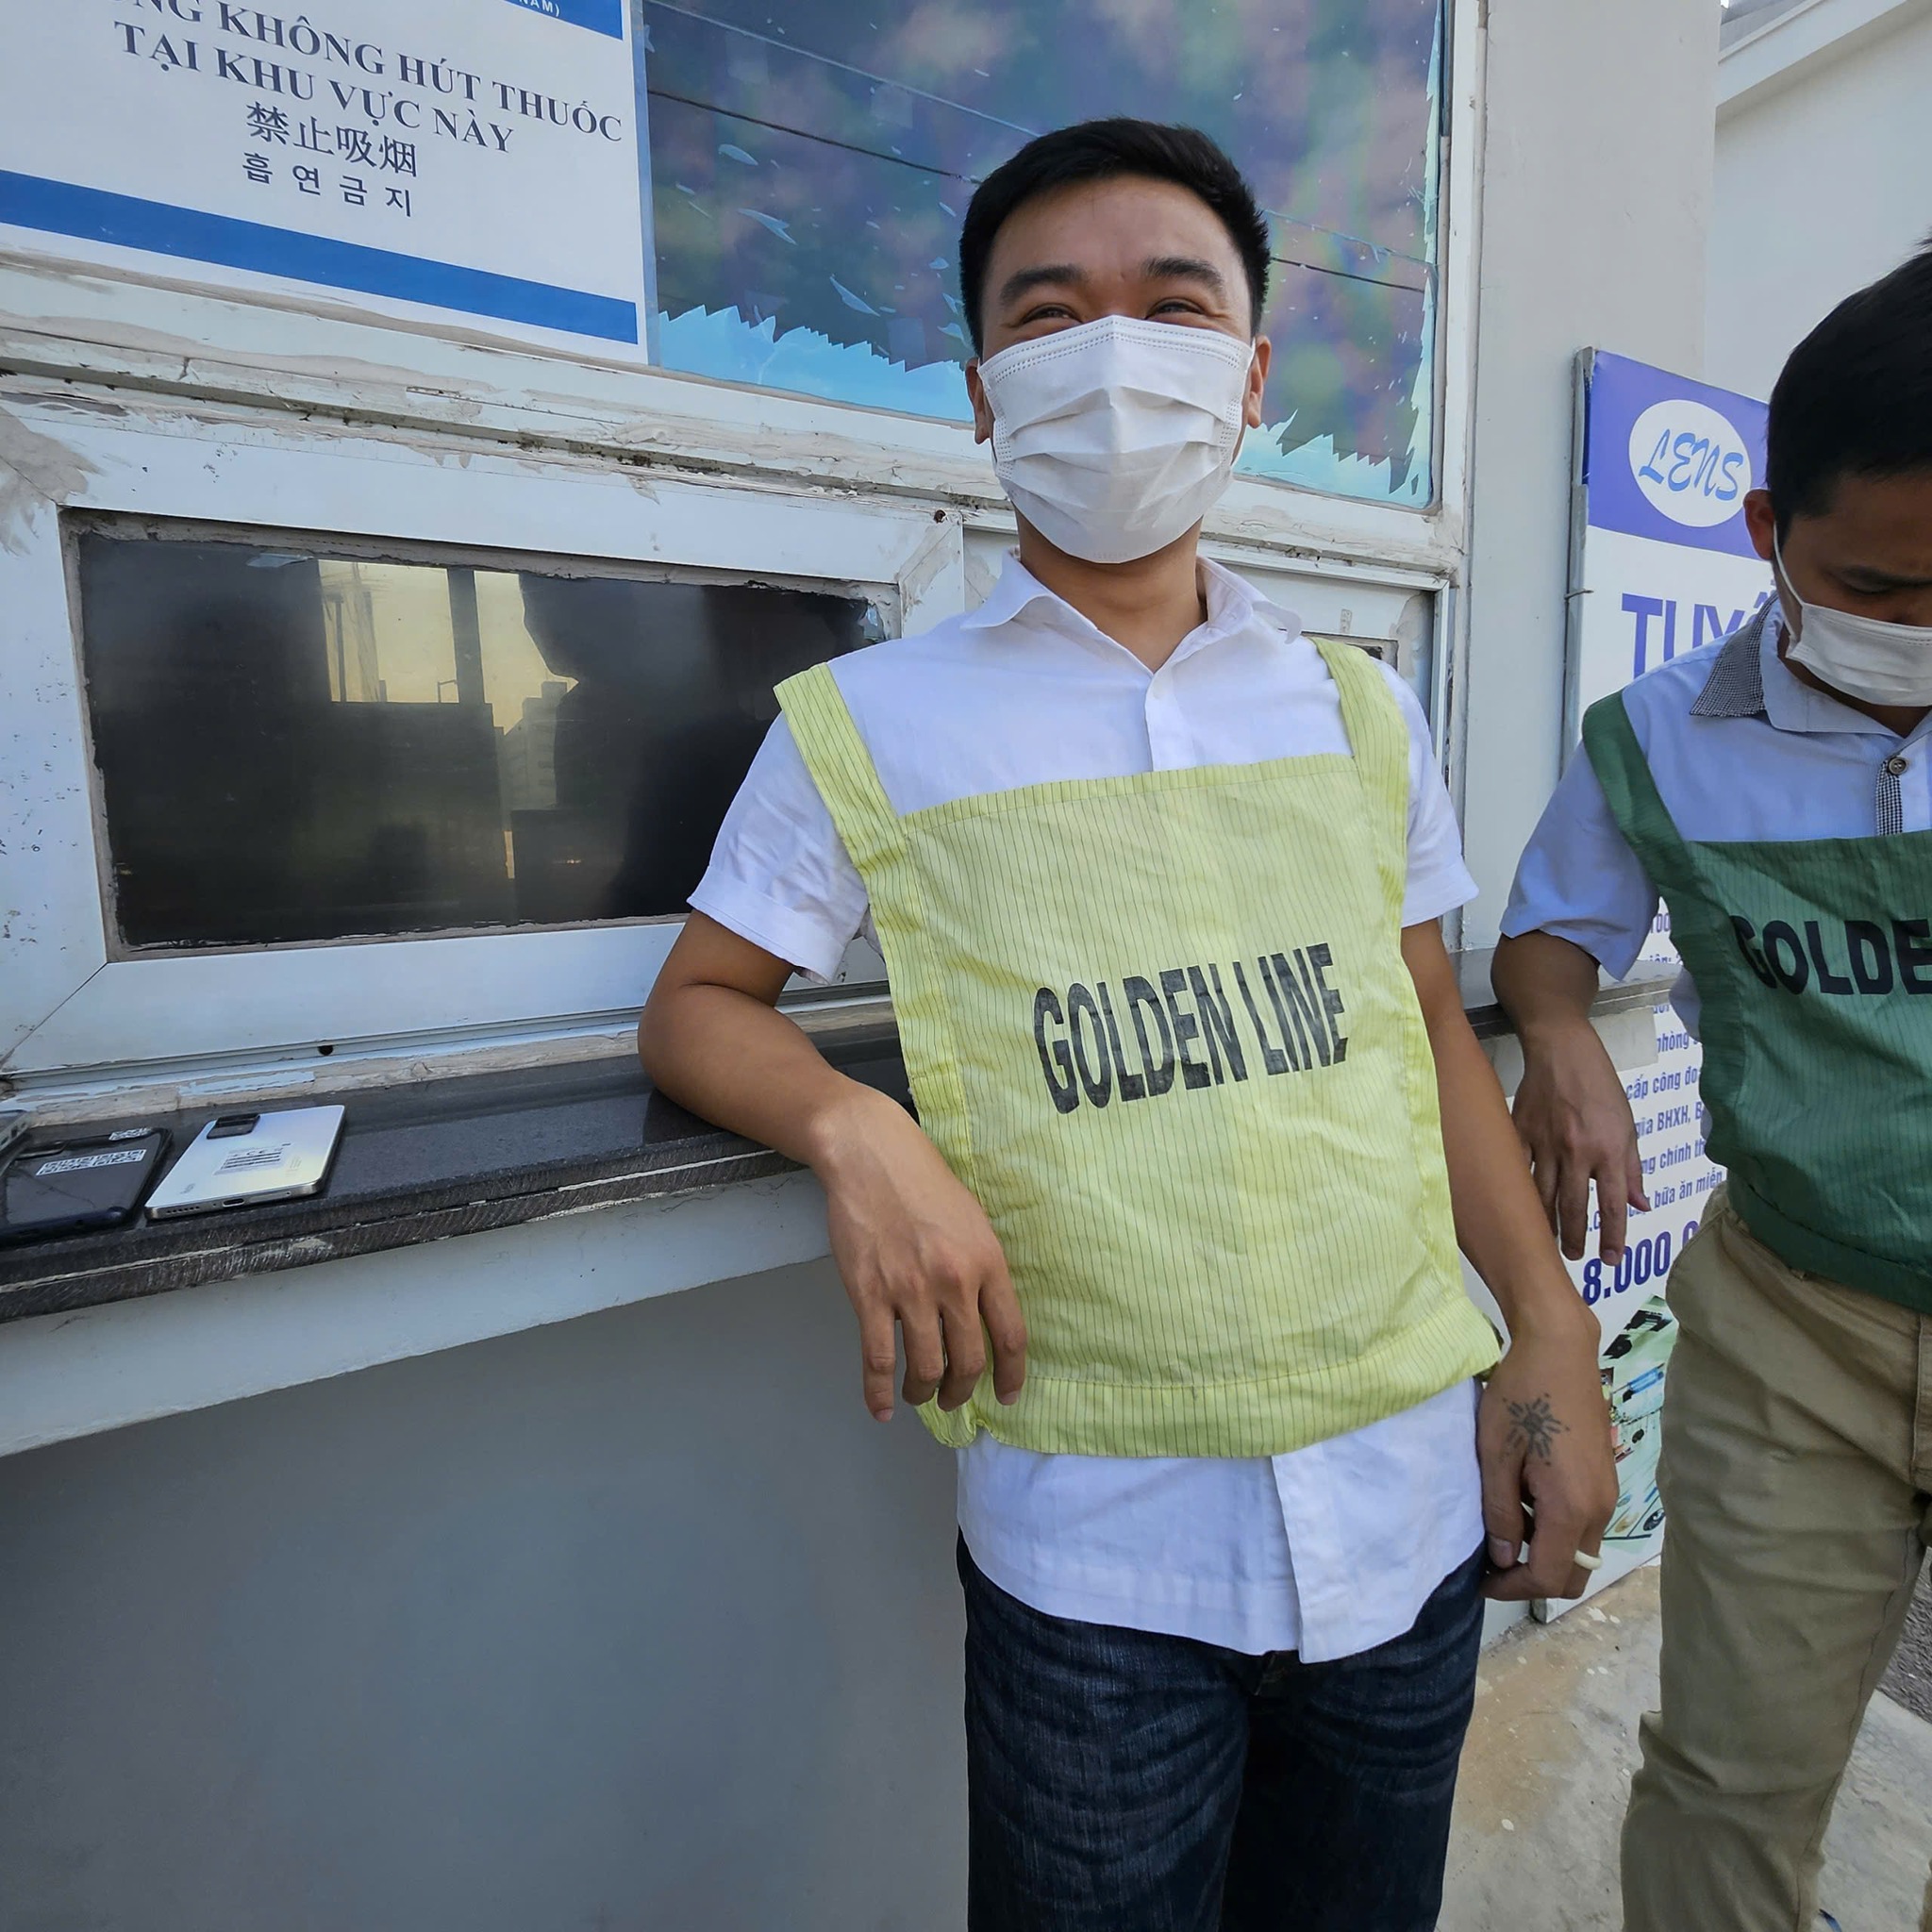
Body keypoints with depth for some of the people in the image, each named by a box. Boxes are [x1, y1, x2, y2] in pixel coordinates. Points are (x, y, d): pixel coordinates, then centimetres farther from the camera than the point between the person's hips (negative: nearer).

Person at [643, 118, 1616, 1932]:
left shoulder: (1361, 711, 5)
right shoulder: (869, 726, -5)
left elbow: (1431, 1032, 9)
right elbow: (696, 1005, 0)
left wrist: (1552, 1330, 2)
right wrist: (860, 1133, -20)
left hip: (1413, 1490, 5)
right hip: (1095, 1544, -3)